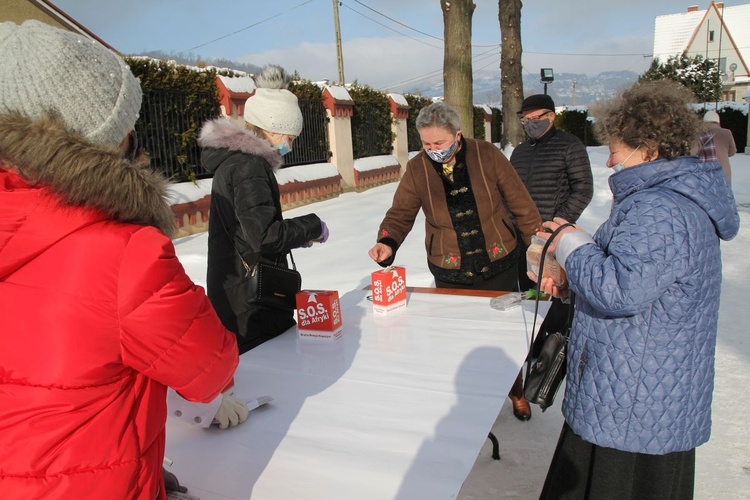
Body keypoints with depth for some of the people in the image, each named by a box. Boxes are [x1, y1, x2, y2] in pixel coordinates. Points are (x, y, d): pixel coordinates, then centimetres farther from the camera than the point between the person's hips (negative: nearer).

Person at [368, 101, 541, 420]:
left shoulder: (487, 155, -9)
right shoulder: (417, 169, -6)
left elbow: (521, 204, -2)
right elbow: (401, 213, -6)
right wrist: (388, 243, -26)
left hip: (498, 264, 0)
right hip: (450, 274, 0)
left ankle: (514, 388, 42)